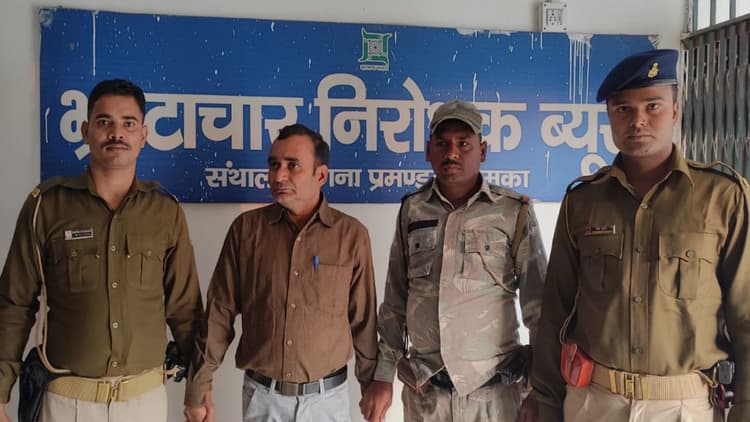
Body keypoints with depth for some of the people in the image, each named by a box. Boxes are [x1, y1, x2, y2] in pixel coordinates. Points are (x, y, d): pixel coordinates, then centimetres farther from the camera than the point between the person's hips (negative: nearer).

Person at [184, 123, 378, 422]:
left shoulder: (352, 234, -6)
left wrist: (373, 388, 5)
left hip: (327, 397, 0)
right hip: (261, 396, 1)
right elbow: (220, 313, 0)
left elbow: (363, 320, 0)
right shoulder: (246, 228, -4)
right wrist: (200, 386, 0)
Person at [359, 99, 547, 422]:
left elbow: (537, 304, -3)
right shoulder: (412, 210, 1)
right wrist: (383, 375, 6)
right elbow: (395, 301, 6)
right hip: (422, 391, 2)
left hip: (492, 391, -2)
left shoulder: (514, 212, -7)